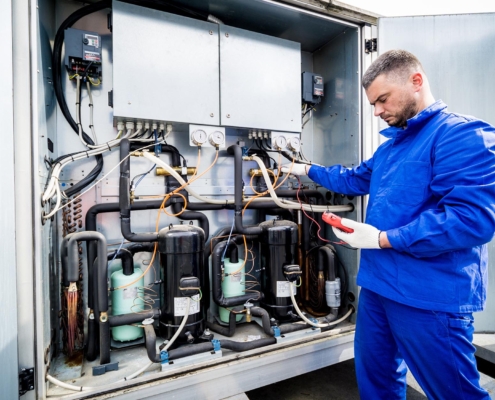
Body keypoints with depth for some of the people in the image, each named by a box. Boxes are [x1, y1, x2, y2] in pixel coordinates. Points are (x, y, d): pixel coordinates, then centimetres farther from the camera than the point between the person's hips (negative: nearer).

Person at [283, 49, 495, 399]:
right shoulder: (391, 144, 15)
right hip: (378, 284, 9)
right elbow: (356, 179, 27)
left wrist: (383, 239, -22)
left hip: (429, 295, -9)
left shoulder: (463, 134, -15)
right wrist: (308, 170, 28)